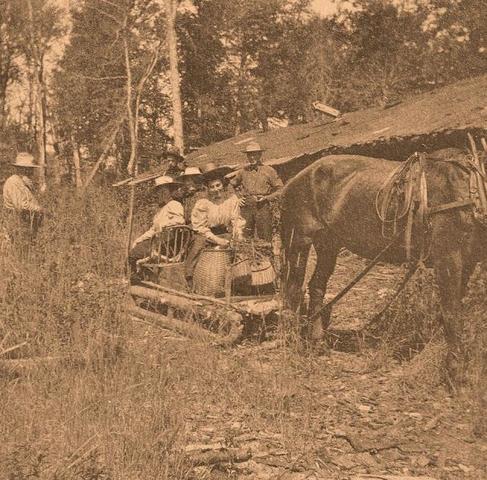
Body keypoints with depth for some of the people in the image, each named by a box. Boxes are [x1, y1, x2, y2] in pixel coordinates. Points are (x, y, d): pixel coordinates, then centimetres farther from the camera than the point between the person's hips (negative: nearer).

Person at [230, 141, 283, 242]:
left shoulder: (269, 171, 4)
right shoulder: (243, 171, 11)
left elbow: (280, 189, 5)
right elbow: (232, 185, 23)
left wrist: (267, 198, -9)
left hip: (263, 208, -2)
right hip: (246, 208, 2)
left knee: (265, 239, -2)